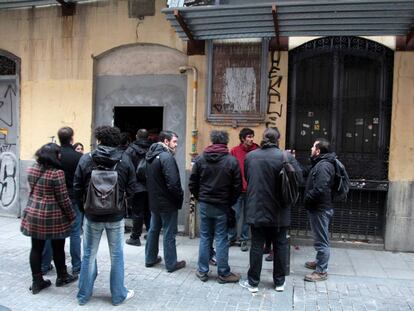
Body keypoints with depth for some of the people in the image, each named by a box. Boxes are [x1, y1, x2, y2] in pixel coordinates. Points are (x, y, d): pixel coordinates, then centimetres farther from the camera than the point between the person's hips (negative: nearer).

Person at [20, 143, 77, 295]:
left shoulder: (31, 170, 4)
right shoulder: (56, 173, -18)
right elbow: (63, 198, -15)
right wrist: (71, 216, -6)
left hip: (33, 214, 6)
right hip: (53, 217, -6)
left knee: (36, 248, 11)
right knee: (58, 248, 11)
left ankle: (37, 282, 20)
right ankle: (62, 277, 27)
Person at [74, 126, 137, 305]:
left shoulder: (86, 159, -7)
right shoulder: (125, 159, -8)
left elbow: (77, 188, -3)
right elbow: (132, 189, -6)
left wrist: (83, 207, 14)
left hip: (92, 216, 1)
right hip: (116, 216, 0)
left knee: (89, 255, 15)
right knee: (116, 256, 12)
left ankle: (84, 295, 28)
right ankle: (118, 295, 24)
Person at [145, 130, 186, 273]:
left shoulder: (152, 155, 8)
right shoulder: (167, 157, -21)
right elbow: (173, 182, -26)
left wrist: (153, 193, 13)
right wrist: (180, 197, -12)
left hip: (154, 201, 9)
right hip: (167, 202, -9)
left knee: (153, 230, 18)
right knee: (169, 233, 2)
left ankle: (150, 259, 30)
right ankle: (171, 263, 13)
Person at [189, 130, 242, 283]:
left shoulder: (201, 159, 0)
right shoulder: (232, 160, -8)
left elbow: (192, 183, 1)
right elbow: (237, 186, -7)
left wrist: (200, 198, 12)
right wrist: (230, 202, 5)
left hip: (204, 205, 3)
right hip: (222, 206, -2)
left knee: (205, 237, 12)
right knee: (221, 239, 5)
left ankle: (202, 271, 21)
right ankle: (223, 273, 15)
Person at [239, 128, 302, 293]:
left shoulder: (250, 156, -2)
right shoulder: (286, 157, -12)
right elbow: (299, 177, -9)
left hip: (256, 209, 2)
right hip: (279, 211, -1)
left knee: (257, 246, 9)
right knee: (280, 246, 14)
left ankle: (253, 282, 19)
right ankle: (279, 282, 26)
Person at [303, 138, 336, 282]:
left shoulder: (323, 166, -20)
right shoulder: (320, 164, 14)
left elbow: (319, 189, -29)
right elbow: (304, 173, 27)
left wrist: (307, 200, -16)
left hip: (320, 209, -11)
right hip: (318, 207, 11)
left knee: (321, 241, -1)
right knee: (320, 238, 22)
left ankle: (321, 271, 7)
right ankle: (319, 262, 37)